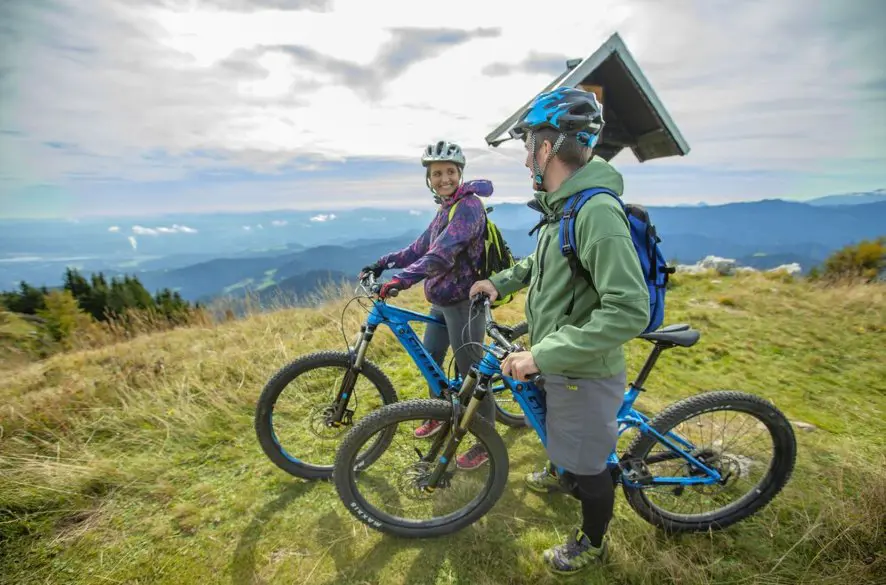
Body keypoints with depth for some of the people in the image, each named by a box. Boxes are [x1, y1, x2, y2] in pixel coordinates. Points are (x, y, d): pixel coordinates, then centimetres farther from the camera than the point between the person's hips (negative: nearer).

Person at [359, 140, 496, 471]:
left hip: (464, 301, -9)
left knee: (471, 370, 0)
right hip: (441, 299, 9)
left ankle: (487, 444, 18)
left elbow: (443, 252, -31)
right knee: (430, 359, 20)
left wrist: (402, 279, -40)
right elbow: (422, 247, 14)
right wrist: (383, 263, 7)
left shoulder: (468, 206, -18)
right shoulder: (446, 208, 13)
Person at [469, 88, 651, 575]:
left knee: (588, 464, 15)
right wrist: (501, 281, 10)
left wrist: (541, 355, -33)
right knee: (558, 431, 33)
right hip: (559, 362, 9)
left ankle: (592, 543, 42)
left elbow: (629, 311, -34)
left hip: (584, 373, -9)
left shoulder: (597, 210, -28)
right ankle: (560, 475, 64)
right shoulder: (563, 206, 2)